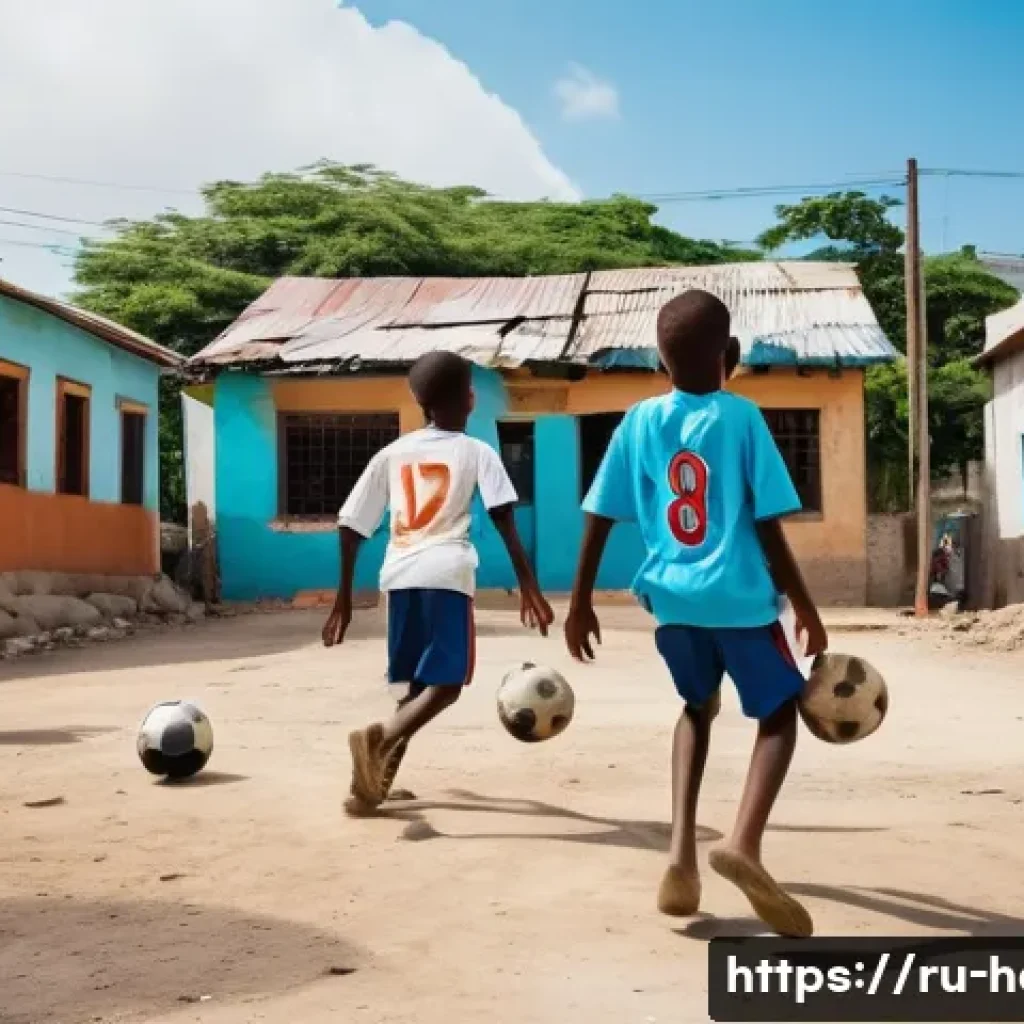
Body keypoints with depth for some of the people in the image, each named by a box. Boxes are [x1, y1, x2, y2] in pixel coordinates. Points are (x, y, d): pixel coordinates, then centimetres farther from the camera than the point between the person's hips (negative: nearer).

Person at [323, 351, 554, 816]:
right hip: (446, 573, -4)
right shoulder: (476, 451, 9)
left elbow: (350, 526, 15)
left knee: (417, 683, 19)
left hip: (400, 574, 4)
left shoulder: (391, 453, 18)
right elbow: (505, 521, -4)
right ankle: (380, 738, -26)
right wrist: (529, 586, -4)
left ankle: (379, 777, 12)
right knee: (446, 683, -1)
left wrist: (344, 597, 20)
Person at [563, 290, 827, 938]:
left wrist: (580, 602, 15)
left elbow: (599, 520, 5)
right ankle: (745, 843, -13)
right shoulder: (742, 417, -5)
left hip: (671, 598, 4)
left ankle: (682, 851, 9)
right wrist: (806, 608, 2)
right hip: (740, 598, -3)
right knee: (779, 713, 13)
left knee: (698, 707, 26)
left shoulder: (639, 421, 4)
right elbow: (768, 527, -6)